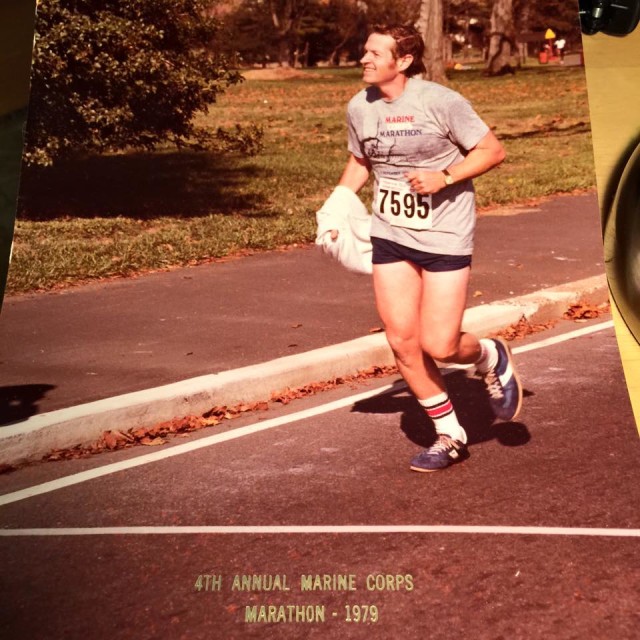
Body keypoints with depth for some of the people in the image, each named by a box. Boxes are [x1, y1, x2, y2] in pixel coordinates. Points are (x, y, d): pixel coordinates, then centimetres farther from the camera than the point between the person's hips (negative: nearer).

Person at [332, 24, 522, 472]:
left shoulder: (440, 101, -14)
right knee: (402, 343, 1)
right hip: (390, 235, 5)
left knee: (439, 346, -8)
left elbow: (493, 151, -9)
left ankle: (493, 359, 29)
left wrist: (444, 176, -21)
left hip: (444, 237, -5)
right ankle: (450, 437, 20)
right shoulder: (360, 108, 2)